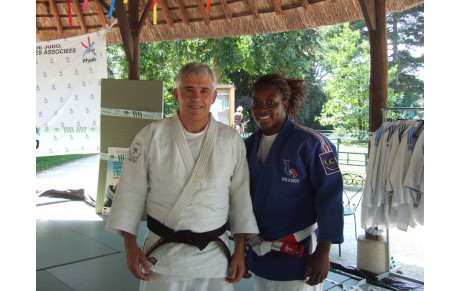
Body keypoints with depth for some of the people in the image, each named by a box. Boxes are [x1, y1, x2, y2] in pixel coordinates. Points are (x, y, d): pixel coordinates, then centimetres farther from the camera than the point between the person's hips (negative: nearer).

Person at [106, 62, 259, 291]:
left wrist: (240, 251, 4)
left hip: (215, 257, 2)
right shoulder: (151, 136, -6)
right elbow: (130, 192, -1)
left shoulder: (231, 140, -1)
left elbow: (241, 196, 3)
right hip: (161, 257, -1)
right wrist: (130, 246, -2)